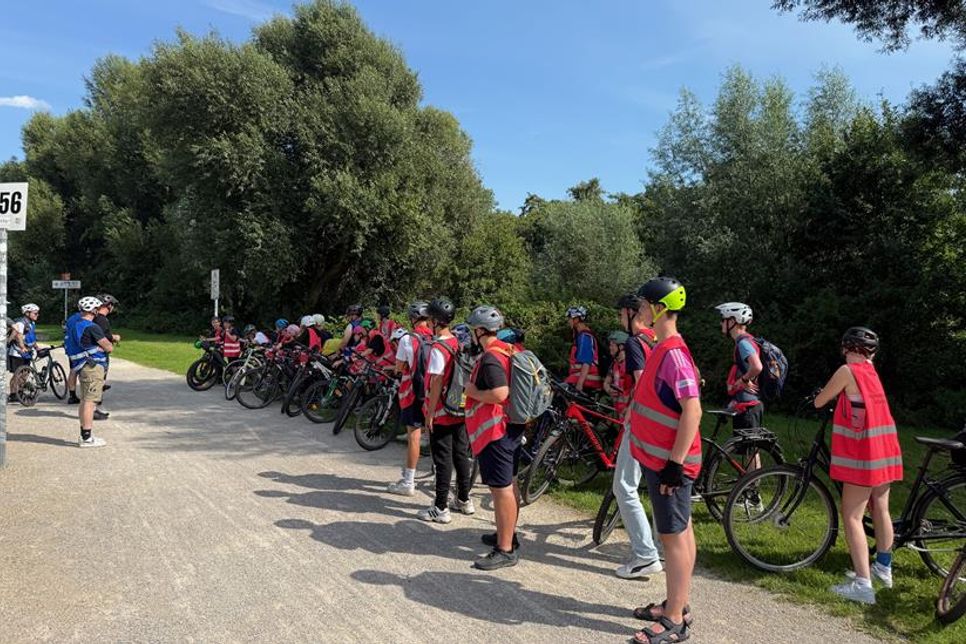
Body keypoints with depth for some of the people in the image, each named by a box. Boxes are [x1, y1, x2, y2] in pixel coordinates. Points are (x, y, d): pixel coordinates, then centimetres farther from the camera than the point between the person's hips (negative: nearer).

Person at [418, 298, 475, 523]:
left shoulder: (438, 349, -19)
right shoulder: (458, 344, 6)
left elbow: (436, 383, -20)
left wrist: (430, 413, -14)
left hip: (441, 413, -8)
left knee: (443, 460, -1)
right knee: (461, 455, 16)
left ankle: (441, 508, 7)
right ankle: (464, 500, 29)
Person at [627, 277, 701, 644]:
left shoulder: (673, 354, -21)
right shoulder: (662, 349, 10)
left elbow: (692, 411, -26)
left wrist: (675, 462, -23)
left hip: (668, 463, -10)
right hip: (658, 459, 10)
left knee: (673, 537, 0)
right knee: (680, 533, 18)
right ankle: (676, 605, 31)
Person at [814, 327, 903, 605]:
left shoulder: (848, 371, -13)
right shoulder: (870, 371, 7)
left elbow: (819, 402, -6)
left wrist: (821, 396, 14)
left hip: (862, 456, -8)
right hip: (885, 452, 8)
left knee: (852, 517, -5)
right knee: (881, 510, 21)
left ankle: (862, 584, -8)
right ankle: (883, 567, 37)